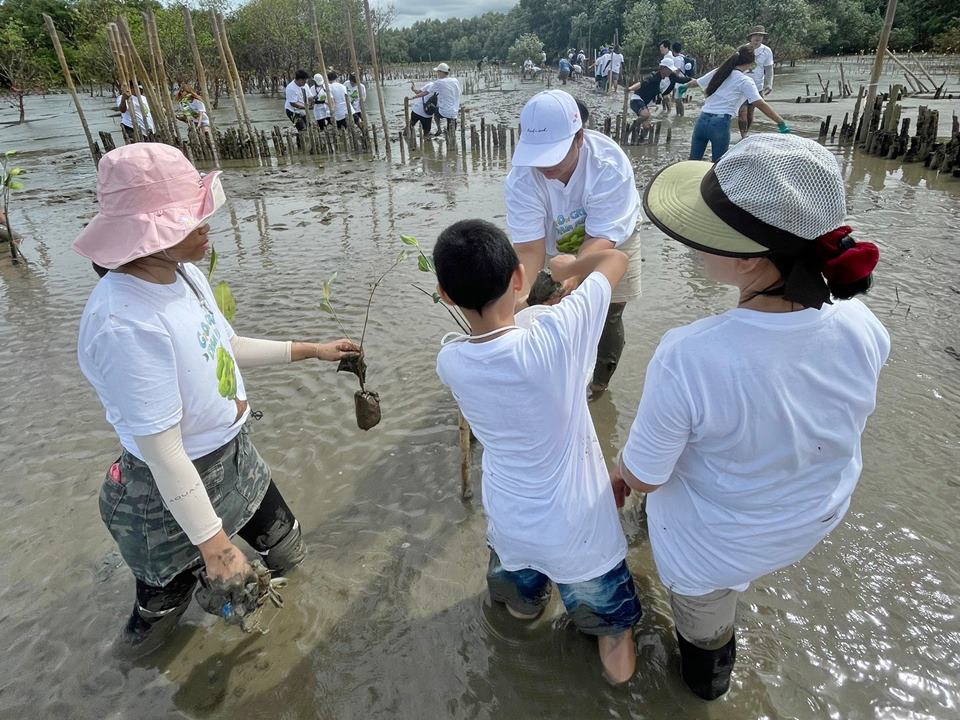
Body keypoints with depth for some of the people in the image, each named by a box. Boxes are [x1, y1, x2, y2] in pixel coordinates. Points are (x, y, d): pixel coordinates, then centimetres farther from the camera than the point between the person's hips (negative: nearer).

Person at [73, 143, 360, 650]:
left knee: (286, 554, 25)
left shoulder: (181, 271, -8)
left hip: (233, 456, 8)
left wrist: (310, 350, 11)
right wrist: (213, 542, -20)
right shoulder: (125, 324, -34)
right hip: (175, 489, -8)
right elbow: (162, 453, -28)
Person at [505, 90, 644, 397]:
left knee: (607, 317, 3)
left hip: (611, 241, -1)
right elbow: (529, 246, -34)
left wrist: (572, 276, -56)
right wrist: (523, 295, -50)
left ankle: (599, 383, 28)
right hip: (556, 248, 2)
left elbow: (601, 237, -38)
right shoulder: (521, 179, -31)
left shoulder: (611, 166, -37)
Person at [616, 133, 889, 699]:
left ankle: (706, 673, 63)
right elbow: (848, 420, -2)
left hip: (721, 542, -5)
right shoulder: (861, 325, -24)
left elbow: (644, 477, -26)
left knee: (704, 607, 30)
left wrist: (622, 473, -2)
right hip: (818, 516, 5)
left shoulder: (688, 359, -42)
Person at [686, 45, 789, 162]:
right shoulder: (745, 81, -4)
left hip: (702, 120, 5)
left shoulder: (717, 72, 11)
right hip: (720, 124, -5)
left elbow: (695, 82, 28)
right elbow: (761, 105, -11)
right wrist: (781, 123, -10)